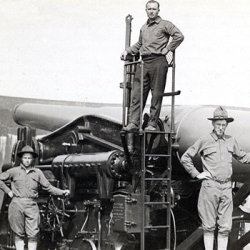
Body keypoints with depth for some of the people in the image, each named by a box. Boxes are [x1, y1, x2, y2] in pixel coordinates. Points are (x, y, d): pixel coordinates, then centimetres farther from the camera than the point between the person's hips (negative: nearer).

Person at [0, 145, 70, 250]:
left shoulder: (37, 172, 11)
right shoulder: (14, 171, 7)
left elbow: (48, 187, 11)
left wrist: (62, 192, 1)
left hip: (32, 206, 1)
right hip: (17, 204, -1)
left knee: (33, 234, -4)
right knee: (19, 234, 4)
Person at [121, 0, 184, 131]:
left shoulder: (165, 24, 2)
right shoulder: (143, 27, 21)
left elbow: (179, 36, -9)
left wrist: (167, 49, -9)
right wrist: (127, 51, 20)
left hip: (158, 62, -6)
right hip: (144, 62, 6)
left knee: (156, 95, -2)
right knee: (137, 93, -2)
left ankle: (152, 124, 2)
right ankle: (133, 122, -2)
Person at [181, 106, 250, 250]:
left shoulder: (231, 141, 11)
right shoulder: (204, 141, 0)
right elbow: (185, 158, 5)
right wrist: (196, 174, 0)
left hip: (227, 187, 4)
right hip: (210, 186, -3)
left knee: (225, 227, 6)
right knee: (209, 226, 3)